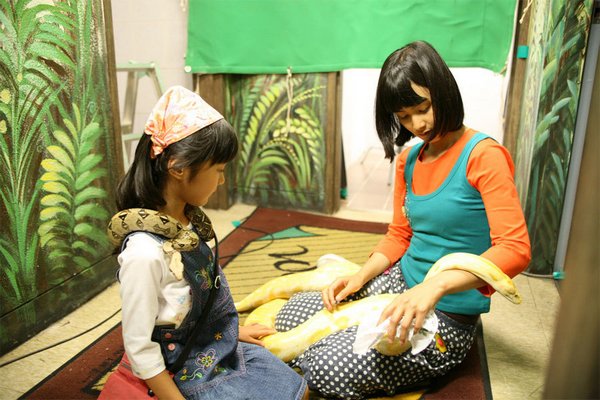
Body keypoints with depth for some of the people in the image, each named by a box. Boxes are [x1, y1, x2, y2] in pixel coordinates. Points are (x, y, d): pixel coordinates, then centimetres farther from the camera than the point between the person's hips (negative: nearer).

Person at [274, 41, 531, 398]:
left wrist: (434, 286, -34)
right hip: (400, 284, 7)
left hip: (448, 312, -6)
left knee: (331, 369, -16)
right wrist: (361, 276, -4)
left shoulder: (482, 156, -14)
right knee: (291, 314, -4)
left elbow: (515, 250, -22)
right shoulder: (408, 159, 7)